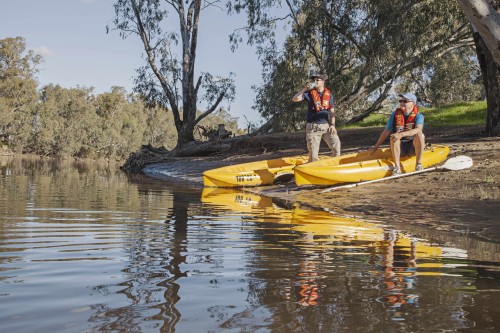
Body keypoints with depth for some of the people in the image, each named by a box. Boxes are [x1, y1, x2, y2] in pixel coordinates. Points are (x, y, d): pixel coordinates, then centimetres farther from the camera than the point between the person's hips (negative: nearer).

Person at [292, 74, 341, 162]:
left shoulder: (329, 94, 8)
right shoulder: (309, 93, 2)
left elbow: (332, 111, 8)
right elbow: (295, 99, -9)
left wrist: (332, 125, -2)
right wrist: (304, 89, -13)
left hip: (326, 125, 2)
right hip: (313, 126, -2)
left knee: (336, 144, -5)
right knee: (313, 151, -1)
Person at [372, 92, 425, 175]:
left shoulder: (418, 116, -6)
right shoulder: (395, 115, 3)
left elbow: (418, 129, -27)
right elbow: (386, 132, 8)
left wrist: (402, 134, -41)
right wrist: (376, 147, 7)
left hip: (413, 148, -2)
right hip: (400, 148, 2)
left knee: (420, 135, -30)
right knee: (393, 137, -29)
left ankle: (419, 165, -23)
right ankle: (397, 168, -33)